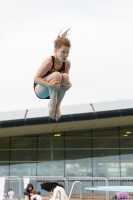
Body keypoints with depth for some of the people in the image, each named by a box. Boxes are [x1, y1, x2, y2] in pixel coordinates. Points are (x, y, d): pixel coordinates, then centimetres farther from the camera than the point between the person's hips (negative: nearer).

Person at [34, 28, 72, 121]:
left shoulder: (67, 63, -10)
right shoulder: (49, 62, -26)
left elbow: (66, 79, 0)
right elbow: (36, 78, -28)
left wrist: (69, 83, -25)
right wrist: (49, 85, -43)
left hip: (53, 90, 5)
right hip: (40, 90, -5)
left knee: (65, 76, -27)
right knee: (57, 75, -34)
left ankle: (57, 105, -14)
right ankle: (52, 104, -18)